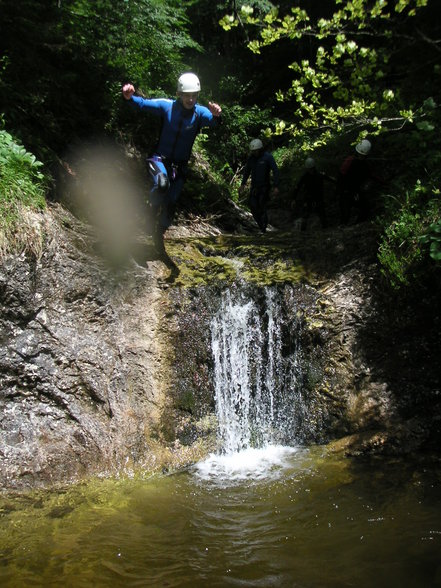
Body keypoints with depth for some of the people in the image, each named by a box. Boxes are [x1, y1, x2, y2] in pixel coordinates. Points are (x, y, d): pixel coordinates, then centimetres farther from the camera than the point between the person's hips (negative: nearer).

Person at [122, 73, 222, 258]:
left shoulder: (200, 112, -11)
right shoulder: (167, 106, -11)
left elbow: (212, 121, -30)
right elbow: (143, 103, -14)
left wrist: (216, 116, -55)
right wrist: (130, 97, -36)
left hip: (180, 165, 2)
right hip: (160, 158, -2)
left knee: (171, 205, 6)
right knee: (162, 182, -35)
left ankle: (158, 237, 30)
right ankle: (153, 213, -6)